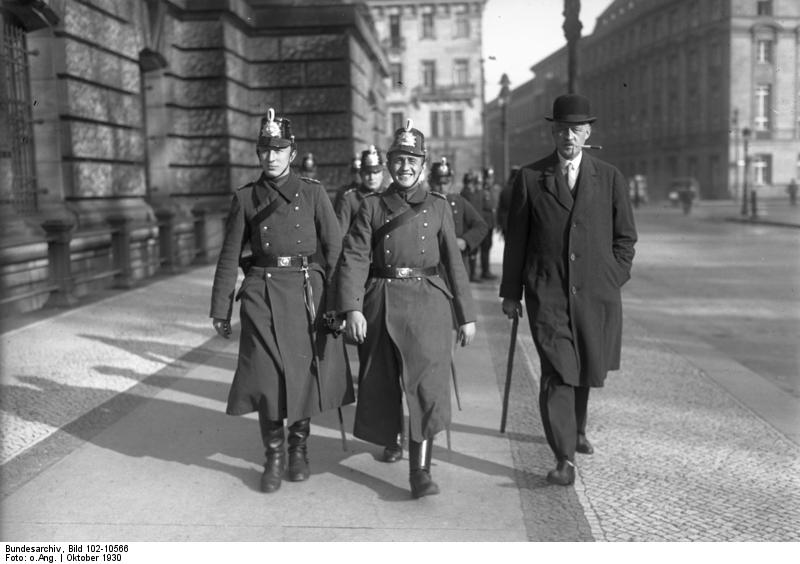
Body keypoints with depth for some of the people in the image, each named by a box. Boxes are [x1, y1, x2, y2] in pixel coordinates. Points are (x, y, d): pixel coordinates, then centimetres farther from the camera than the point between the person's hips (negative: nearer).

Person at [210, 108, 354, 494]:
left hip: (308, 292, 0)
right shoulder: (245, 198, 7)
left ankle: (299, 446, 27)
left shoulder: (312, 193, 4)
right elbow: (229, 256, 8)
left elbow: (334, 249, 2)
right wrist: (220, 310, 6)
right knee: (267, 374, -4)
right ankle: (273, 456, 14)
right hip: (262, 293, 0)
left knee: (305, 371, 6)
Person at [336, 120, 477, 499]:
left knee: (427, 384, -9)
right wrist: (352, 308, -17)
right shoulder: (372, 207, 4)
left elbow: (454, 263, 7)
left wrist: (466, 315, 5)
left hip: (427, 302, 0)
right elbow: (354, 258, -5)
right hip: (381, 303, 1)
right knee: (382, 383, 12)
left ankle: (420, 470, -5)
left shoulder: (438, 207, 7)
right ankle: (390, 440, 40)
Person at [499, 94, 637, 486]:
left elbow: (625, 237, 11)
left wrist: (612, 281, 2)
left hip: (595, 293, 2)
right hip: (547, 294, -2)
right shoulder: (530, 178, 3)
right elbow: (516, 239, 5)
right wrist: (510, 292, 4)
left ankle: (577, 429, 41)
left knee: (586, 371, 14)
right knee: (557, 373, -10)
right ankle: (565, 458, -4)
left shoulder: (609, 178, 7)